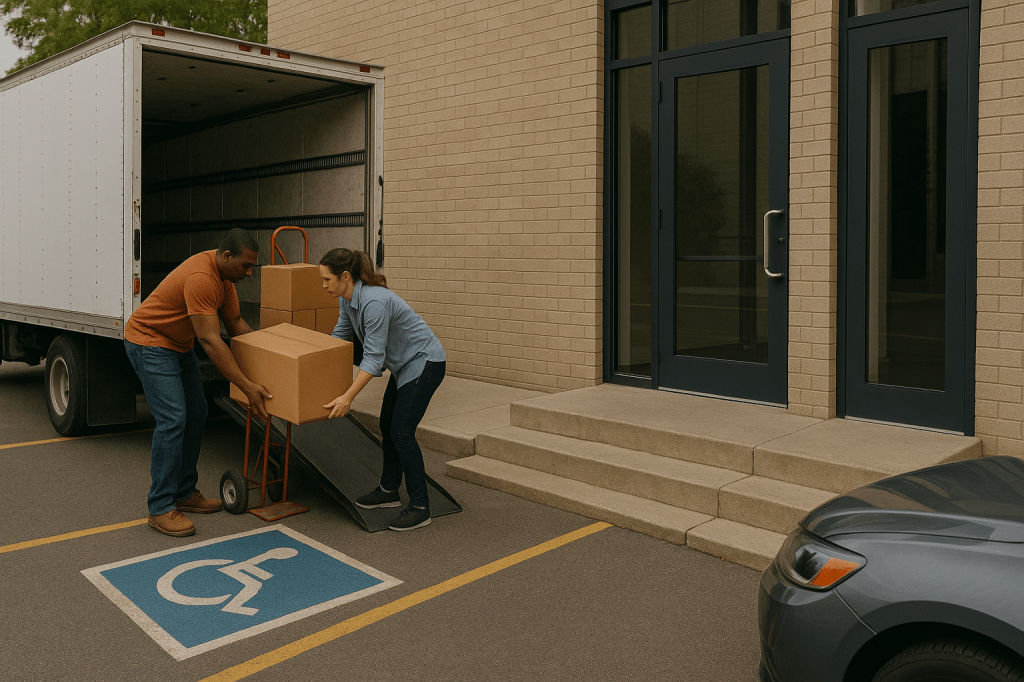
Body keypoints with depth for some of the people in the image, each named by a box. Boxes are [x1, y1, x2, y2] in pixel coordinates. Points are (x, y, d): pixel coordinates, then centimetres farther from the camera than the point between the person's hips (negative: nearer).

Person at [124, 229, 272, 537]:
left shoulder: (225, 275, 0)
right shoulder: (200, 278, -32)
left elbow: (236, 322, 10)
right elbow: (210, 341, -35)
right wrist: (247, 387, -35)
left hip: (179, 345, 10)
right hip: (148, 342, -10)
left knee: (196, 414, 9)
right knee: (172, 419, -17)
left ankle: (184, 493, 19)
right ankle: (161, 509, -10)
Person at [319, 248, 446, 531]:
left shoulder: (374, 302, -30)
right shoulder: (347, 299, -1)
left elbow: (374, 357, -31)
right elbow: (340, 335, 15)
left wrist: (348, 397, -32)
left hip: (424, 364, -10)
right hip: (403, 364, 10)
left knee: (402, 432, -11)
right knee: (387, 426, 14)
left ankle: (420, 507, -4)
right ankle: (389, 490, 29)